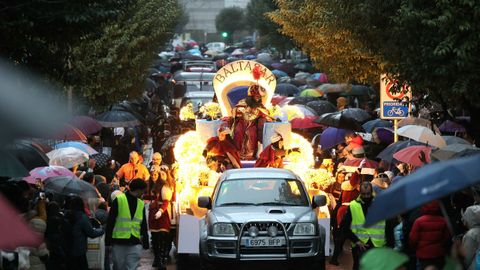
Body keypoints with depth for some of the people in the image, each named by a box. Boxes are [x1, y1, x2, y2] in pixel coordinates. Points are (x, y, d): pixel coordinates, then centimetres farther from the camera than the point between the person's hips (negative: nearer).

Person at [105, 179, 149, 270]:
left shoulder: (141, 204, 12)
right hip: (119, 242, -3)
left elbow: (143, 225, 17)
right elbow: (110, 222, -3)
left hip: (135, 244, 3)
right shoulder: (119, 200, -3)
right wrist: (108, 242, -6)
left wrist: (146, 243, 12)